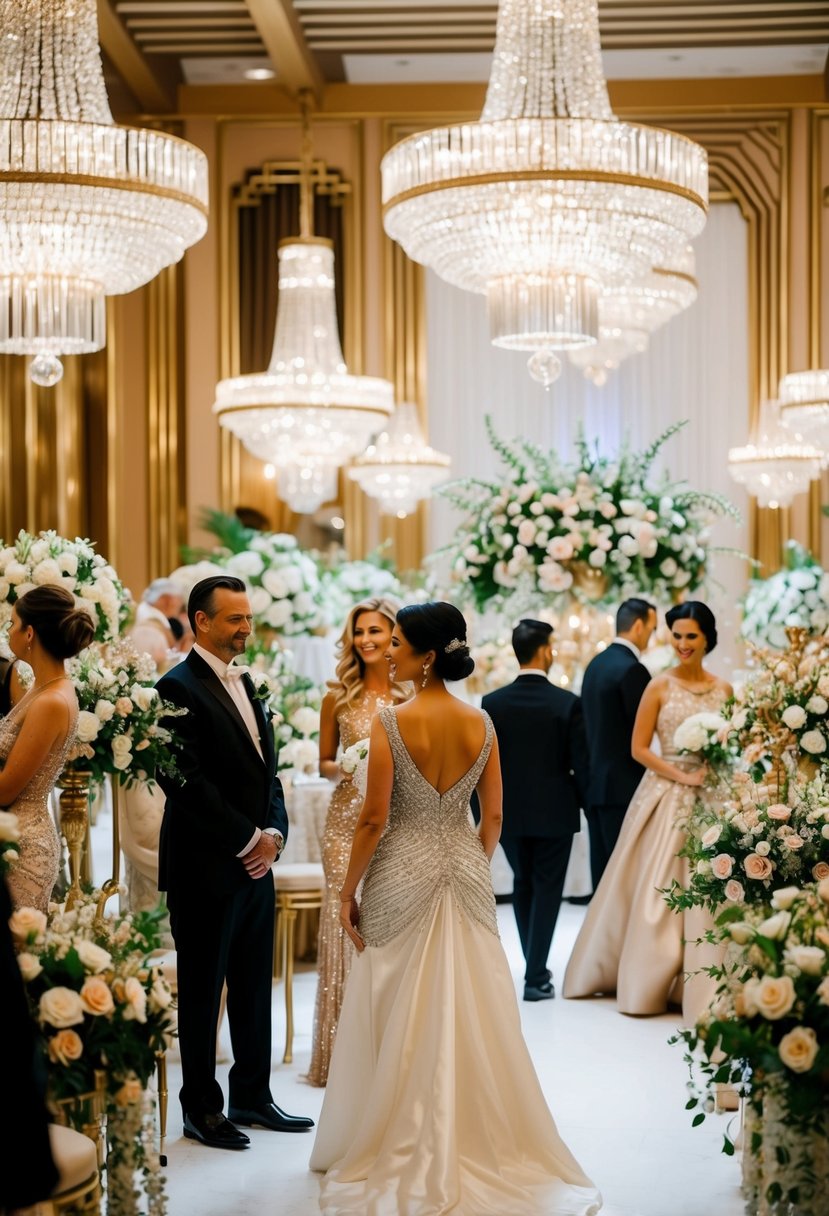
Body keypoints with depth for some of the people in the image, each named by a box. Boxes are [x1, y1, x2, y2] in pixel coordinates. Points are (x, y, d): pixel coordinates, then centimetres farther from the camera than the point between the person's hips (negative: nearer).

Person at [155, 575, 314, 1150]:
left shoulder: (245, 686, 15)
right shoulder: (179, 688, -12)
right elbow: (188, 783, -18)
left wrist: (273, 834, 1)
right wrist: (247, 841, -14)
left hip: (256, 864, 8)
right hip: (206, 866, -8)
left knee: (255, 988, 14)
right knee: (203, 989, 3)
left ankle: (253, 1096, 24)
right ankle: (202, 1109, 13)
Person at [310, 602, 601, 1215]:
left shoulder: (391, 722, -14)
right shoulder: (481, 722, 0)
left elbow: (374, 818, -13)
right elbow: (493, 815, 4)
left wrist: (348, 891, -4)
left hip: (402, 873, -4)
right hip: (465, 869, 4)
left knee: (401, 1020, 6)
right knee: (470, 1014, 11)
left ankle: (404, 1153, 14)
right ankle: (476, 1142, 19)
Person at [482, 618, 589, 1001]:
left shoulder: (492, 703, -6)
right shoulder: (567, 703, -12)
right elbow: (580, 764, -9)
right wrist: (580, 804, 7)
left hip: (510, 812, 3)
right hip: (555, 812, -3)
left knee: (523, 885, 20)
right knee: (546, 890, 5)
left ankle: (534, 967, 28)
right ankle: (536, 977, 2)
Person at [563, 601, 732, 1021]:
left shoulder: (723, 689, 7)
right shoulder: (660, 686, -3)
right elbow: (639, 748, -5)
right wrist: (683, 776, -13)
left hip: (708, 798, 3)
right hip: (664, 794, -3)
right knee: (657, 888, 1)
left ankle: (698, 984, 13)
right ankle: (649, 980, 13)